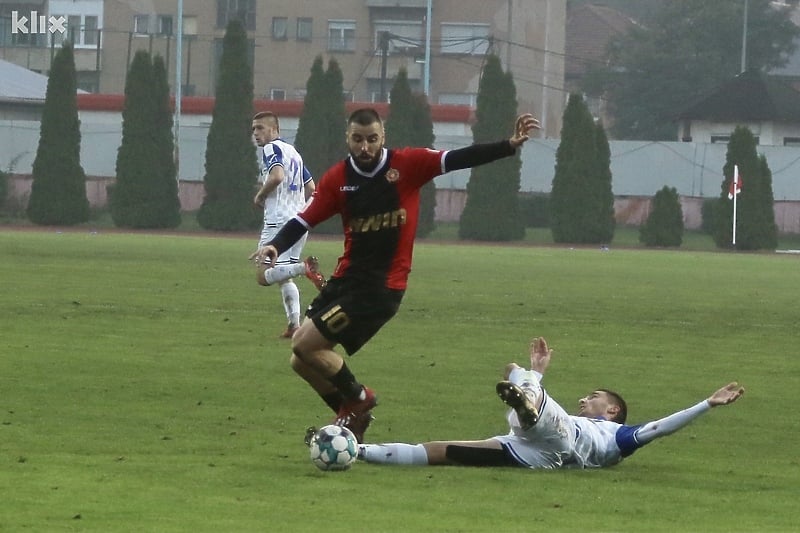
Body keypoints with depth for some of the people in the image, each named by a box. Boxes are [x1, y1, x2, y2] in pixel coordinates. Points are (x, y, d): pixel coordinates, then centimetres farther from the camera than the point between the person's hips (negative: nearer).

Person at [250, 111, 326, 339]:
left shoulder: (271, 149, -7)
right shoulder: (292, 151, 20)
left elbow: (277, 175, -25)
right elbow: (311, 188, 23)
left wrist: (260, 196, -10)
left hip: (279, 220, -9)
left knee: (263, 275, -10)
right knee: (284, 277, 15)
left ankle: (305, 267, -28)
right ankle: (294, 324, 5)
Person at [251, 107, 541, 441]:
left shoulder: (407, 165, -7)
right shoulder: (337, 178, 2)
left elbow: (459, 159, -14)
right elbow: (303, 221, 2)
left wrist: (510, 145, -25)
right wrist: (275, 247, -17)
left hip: (382, 286, -6)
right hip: (347, 278, 6)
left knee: (305, 344, -14)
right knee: (302, 360, 9)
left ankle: (357, 399, 8)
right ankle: (352, 414, 27)